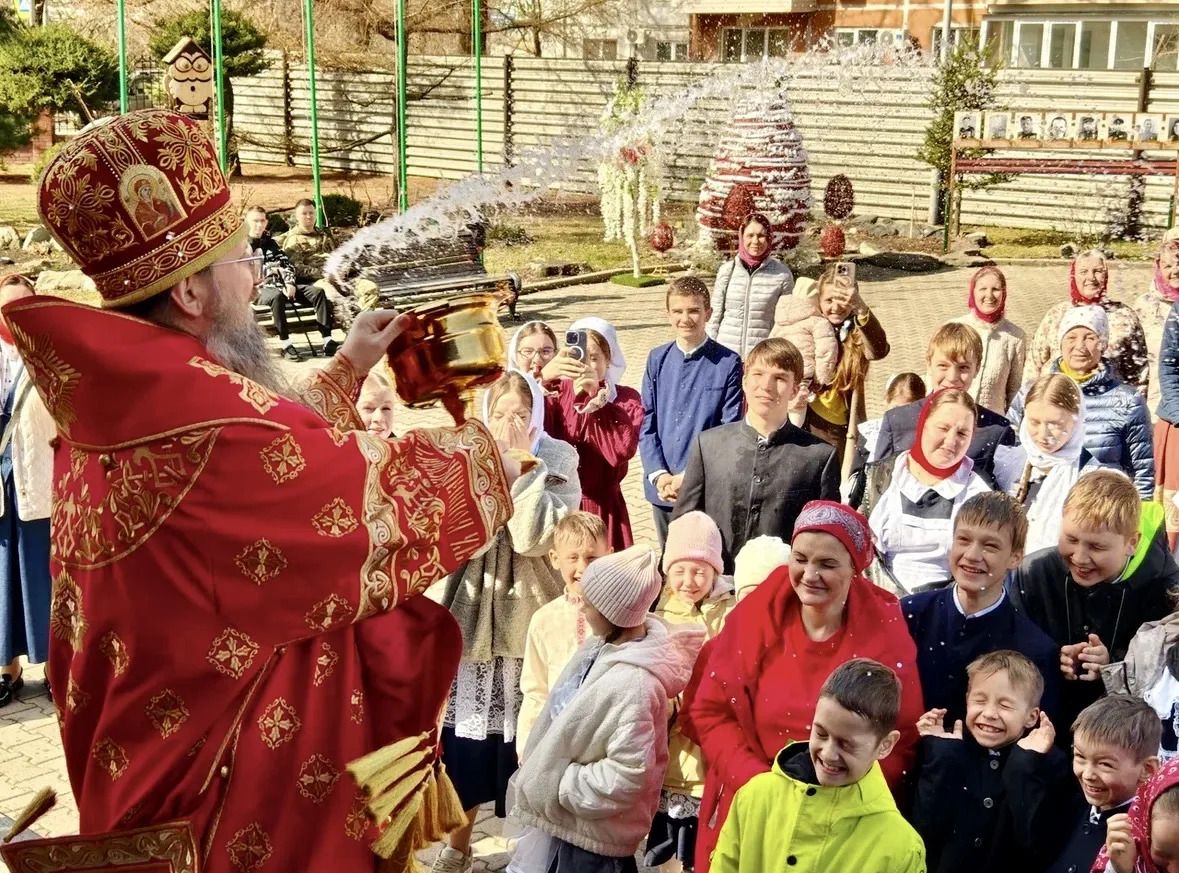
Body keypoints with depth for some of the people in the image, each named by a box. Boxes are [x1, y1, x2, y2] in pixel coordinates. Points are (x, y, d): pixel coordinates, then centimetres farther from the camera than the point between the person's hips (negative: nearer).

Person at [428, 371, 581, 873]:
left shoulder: (558, 461, -4)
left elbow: (533, 538, -17)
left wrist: (525, 467, -18)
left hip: (527, 615, -1)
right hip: (467, 612, 2)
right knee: (465, 729, 9)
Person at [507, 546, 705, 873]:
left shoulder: (632, 682, -30)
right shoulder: (605, 645, -2)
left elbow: (628, 774, -30)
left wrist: (560, 786, -20)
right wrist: (537, 777, 12)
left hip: (589, 832, -9)